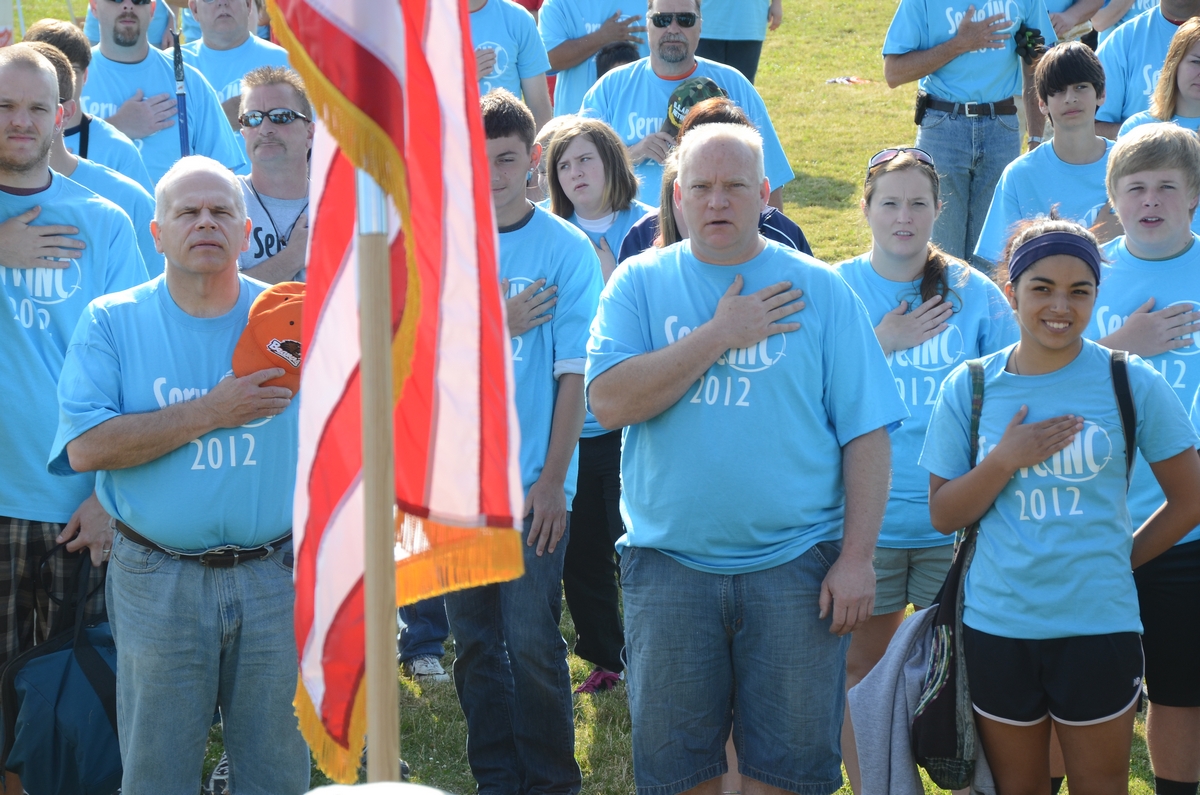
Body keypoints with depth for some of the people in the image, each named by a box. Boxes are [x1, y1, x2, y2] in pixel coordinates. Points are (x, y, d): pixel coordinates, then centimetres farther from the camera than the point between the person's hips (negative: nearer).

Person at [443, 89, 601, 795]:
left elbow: (574, 375, -6)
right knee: (476, 643, 10)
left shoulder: (566, 249, -5)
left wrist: (553, 479, -10)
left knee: (533, 643, -4)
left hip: (532, 483, -3)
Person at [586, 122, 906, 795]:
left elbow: (866, 432, 1)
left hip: (796, 563, -1)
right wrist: (719, 335, -12)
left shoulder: (818, 290, 3)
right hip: (670, 566, 1)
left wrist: (857, 557, -7)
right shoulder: (641, 284, 5)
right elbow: (610, 402, -11)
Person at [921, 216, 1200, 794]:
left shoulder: (1131, 384, -3)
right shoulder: (970, 387, 1)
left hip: (1097, 625, -1)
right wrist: (1005, 459, -13)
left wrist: (1118, 561, 0)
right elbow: (943, 515, 0)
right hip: (997, 629, 1)